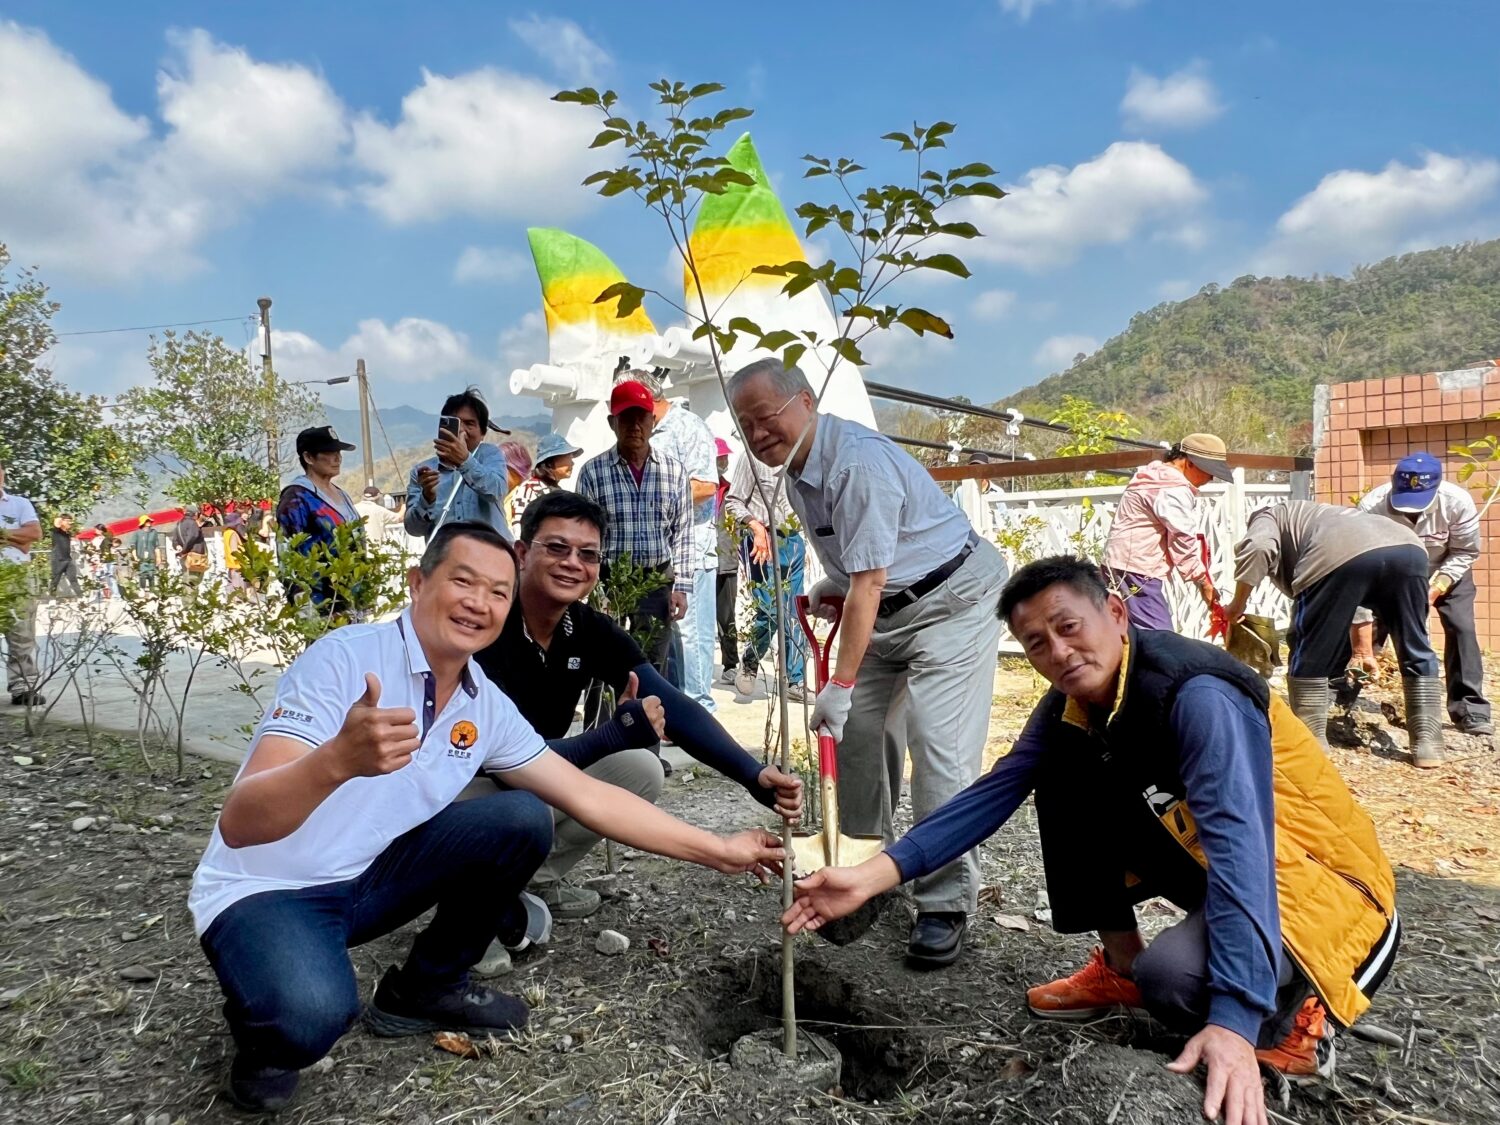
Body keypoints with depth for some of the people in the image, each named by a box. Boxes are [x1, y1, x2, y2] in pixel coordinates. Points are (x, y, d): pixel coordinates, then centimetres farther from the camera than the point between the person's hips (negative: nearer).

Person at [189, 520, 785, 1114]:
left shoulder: (486, 708, -4)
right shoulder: (345, 659, -24)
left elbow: (590, 797, 0)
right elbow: (240, 823, -30)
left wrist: (719, 851, -1)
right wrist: (338, 760, -52)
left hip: (366, 880, 6)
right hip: (266, 891, -6)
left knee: (522, 819, -10)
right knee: (313, 1012, -36)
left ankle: (423, 988, 10)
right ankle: (265, 1029, 3)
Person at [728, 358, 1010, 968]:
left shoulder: (857, 462, -28)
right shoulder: (797, 466, 3)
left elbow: (869, 582, -28)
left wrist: (841, 684, -26)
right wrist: (831, 585, -2)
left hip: (953, 600, -9)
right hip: (889, 607, 9)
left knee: (939, 746, -14)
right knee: (857, 729, 7)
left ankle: (945, 905, -3)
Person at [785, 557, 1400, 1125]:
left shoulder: (1200, 699, -28)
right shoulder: (1072, 704, -5)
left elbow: (1240, 852, -36)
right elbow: (995, 792, -8)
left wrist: (1234, 1021, -45)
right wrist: (873, 875, -18)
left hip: (1320, 879, -7)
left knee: (1172, 975, -34)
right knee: (1065, 777, -5)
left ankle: (1290, 1013, 0)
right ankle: (1120, 967, 9)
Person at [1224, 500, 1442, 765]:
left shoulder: (1268, 518, 29)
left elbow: (1257, 548, 1)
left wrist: (1237, 605, 10)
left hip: (1340, 556, -6)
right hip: (1408, 548, 6)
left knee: (1309, 658, 11)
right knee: (1417, 653, 22)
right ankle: (1428, 744, 23)